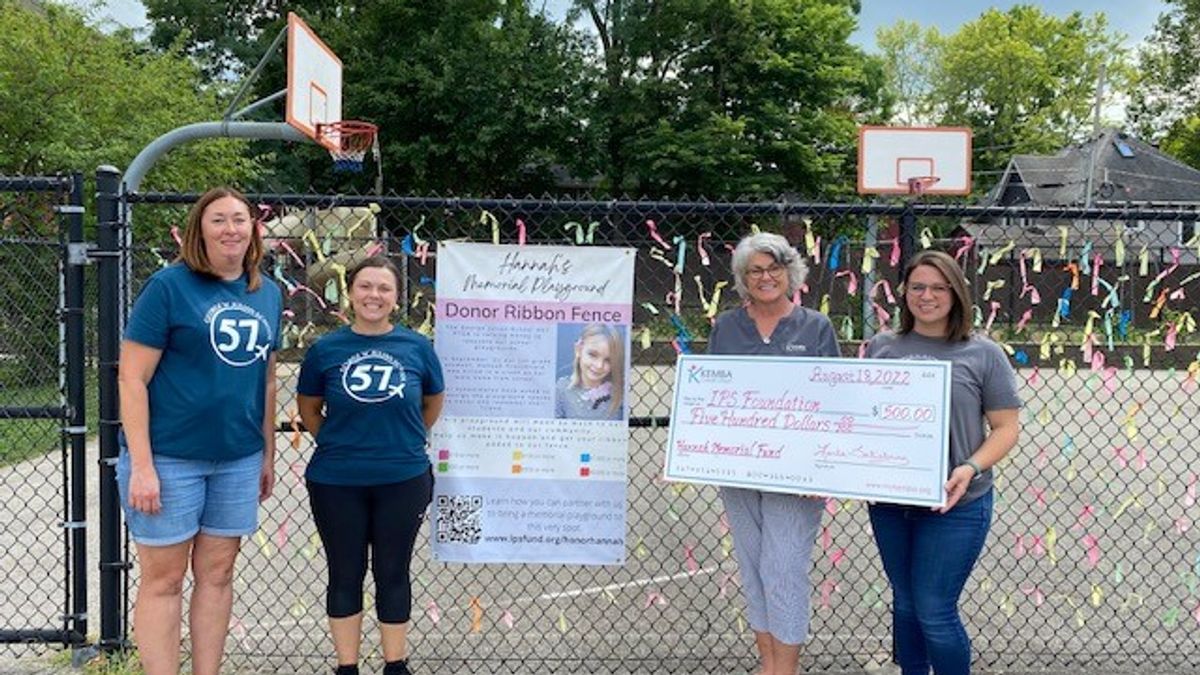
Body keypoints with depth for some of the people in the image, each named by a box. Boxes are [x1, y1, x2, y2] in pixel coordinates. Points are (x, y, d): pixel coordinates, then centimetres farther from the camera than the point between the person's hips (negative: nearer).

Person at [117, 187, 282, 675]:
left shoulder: (268, 293, 7)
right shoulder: (169, 285, -9)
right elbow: (132, 378, -11)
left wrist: (268, 454, 15)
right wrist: (141, 466, -15)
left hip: (239, 459, 5)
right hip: (169, 456, -5)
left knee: (217, 573, 13)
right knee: (164, 579, 4)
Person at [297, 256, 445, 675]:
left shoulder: (417, 347, -1)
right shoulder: (325, 350, -2)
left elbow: (433, 403, 13)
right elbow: (308, 409, 11)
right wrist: (336, 445, 8)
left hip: (402, 481, 0)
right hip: (337, 483, 0)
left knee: (393, 574, 10)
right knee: (345, 575, 10)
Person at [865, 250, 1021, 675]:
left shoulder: (982, 354, -2)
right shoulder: (881, 347, 6)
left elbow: (1006, 428, -2)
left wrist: (971, 469, -19)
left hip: (954, 504, -3)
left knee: (934, 612, -1)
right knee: (905, 602, 16)